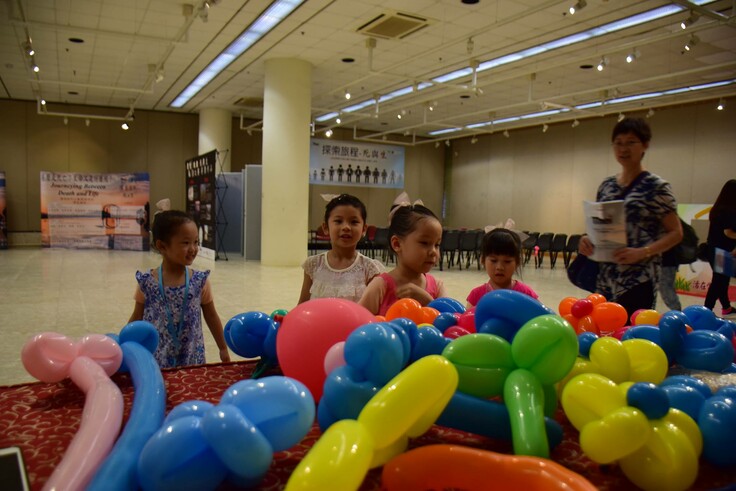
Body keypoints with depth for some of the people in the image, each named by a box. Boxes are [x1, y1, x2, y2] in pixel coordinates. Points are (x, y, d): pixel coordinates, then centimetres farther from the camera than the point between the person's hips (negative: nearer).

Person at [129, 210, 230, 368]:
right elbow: (137, 318, 5)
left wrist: (223, 349, 9)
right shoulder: (147, 283, -8)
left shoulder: (200, 281, -6)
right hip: (154, 359, -1)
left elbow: (211, 316, 4)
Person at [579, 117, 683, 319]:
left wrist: (642, 252, -19)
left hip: (639, 279, -5)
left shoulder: (657, 187, -5)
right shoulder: (606, 185, 11)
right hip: (605, 277, 6)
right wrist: (588, 239, -4)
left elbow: (675, 233, -5)